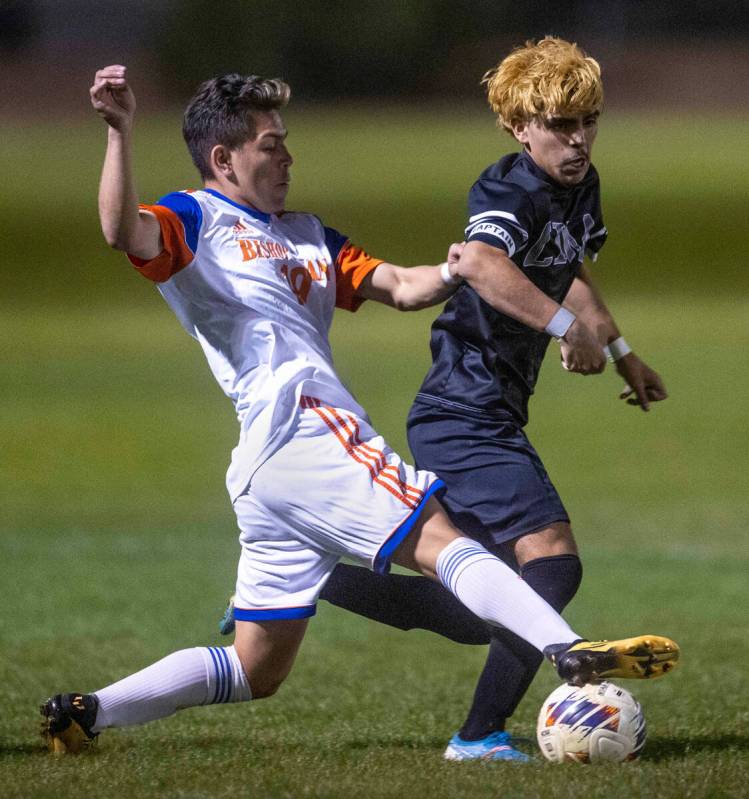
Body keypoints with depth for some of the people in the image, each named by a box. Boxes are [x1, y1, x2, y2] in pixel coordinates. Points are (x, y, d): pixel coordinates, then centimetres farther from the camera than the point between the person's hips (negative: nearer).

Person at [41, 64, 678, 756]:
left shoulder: (304, 237, 29)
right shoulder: (194, 220, 4)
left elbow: (400, 287, 20)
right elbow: (123, 231, -18)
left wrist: (450, 272, -1)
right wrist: (121, 132, -31)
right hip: (305, 430, -9)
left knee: (256, 671, 11)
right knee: (441, 540, -22)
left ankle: (86, 713, 14)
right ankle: (571, 655, -37)